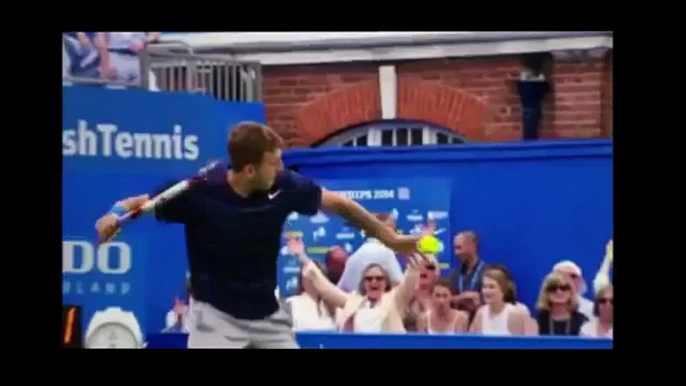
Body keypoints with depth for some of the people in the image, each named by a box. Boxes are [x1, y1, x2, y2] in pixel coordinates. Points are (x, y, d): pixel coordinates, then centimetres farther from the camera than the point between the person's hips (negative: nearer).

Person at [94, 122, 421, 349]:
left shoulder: (284, 186, -15)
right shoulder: (199, 191, -23)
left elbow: (339, 204, 0)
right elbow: (136, 204, -13)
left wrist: (390, 239, 5)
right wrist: (114, 216, -36)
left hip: (268, 313, 4)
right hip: (217, 313, -4)